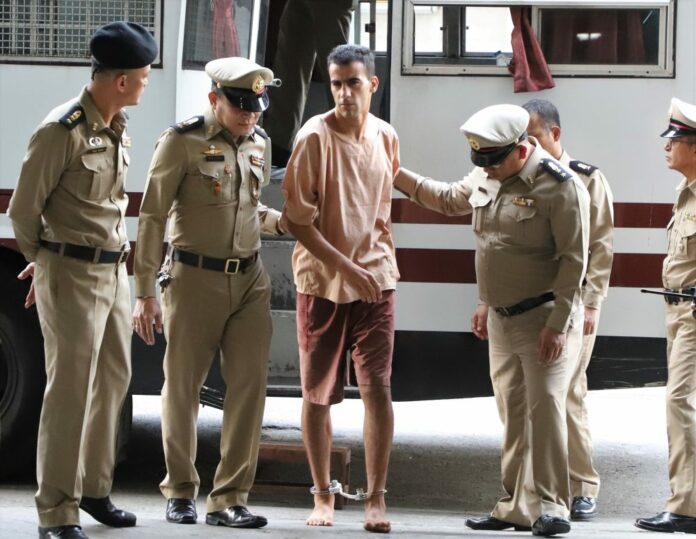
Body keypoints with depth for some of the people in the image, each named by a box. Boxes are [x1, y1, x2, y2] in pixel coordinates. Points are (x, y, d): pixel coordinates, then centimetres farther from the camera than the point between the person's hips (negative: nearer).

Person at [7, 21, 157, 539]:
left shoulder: (119, 130, 9)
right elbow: (23, 209, -8)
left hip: (114, 271, 8)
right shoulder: (62, 131, -16)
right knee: (70, 389, -6)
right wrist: (42, 262, 7)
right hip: (72, 276, -8)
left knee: (113, 379, 14)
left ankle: (94, 488, 28)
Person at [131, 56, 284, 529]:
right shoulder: (183, 141, -8)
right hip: (196, 278, -5)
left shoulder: (259, 143, 9)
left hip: (250, 279, 5)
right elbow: (152, 218, -7)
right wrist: (145, 293, -10)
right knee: (183, 388, 5)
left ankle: (230, 498, 5)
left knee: (250, 388, -2)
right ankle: (181, 491, 22)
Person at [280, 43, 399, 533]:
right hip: (323, 281, -3)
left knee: (378, 388, -5)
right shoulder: (315, 138, -11)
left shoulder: (386, 138, 3)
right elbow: (297, 219, -12)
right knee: (318, 394, 7)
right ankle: (323, 496, 20)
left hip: (375, 279, 3)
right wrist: (346, 267, -16)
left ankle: (376, 498, 2)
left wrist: (377, 262, 11)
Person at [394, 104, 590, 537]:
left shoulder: (561, 187, -18)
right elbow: (450, 199, 27)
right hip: (502, 319, 8)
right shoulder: (488, 177, 7)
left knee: (544, 408, -12)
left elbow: (574, 260, -19)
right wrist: (395, 174, 22)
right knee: (513, 413, 11)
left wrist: (558, 325, -21)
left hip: (546, 319, -8)